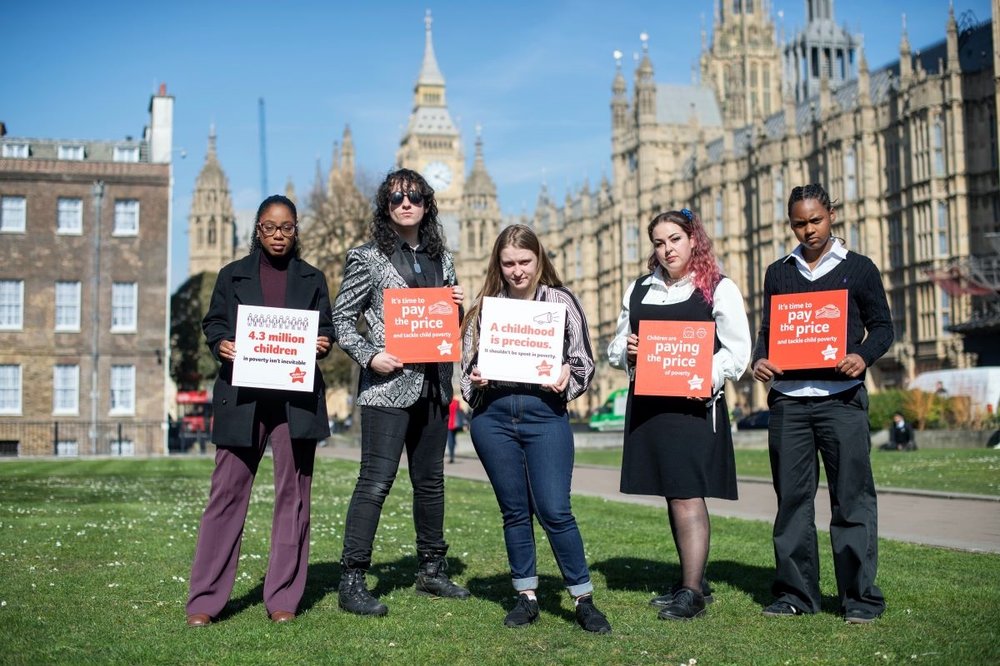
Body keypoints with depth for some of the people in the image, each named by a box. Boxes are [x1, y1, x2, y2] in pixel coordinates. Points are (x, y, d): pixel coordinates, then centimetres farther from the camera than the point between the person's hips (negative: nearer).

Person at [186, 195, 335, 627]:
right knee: (227, 492, -3)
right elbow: (213, 322, 11)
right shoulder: (233, 275, 13)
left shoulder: (312, 279, 16)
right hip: (243, 395, -1)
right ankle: (205, 599, 3)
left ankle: (283, 598, 10)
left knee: (293, 493, 2)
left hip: (297, 398, 1)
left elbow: (326, 329, 13)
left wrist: (323, 344, -9)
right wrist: (220, 343, -11)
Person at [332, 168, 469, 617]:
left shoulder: (440, 257, 15)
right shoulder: (368, 257, -1)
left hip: (433, 383, 6)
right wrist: (369, 357, -14)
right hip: (387, 385, -6)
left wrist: (458, 306, 1)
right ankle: (352, 581, -3)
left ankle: (431, 570, 26)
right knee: (375, 482, -9)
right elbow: (341, 318, -1)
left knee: (430, 479, 14)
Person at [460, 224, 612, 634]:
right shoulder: (485, 306, 10)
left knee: (554, 511, -6)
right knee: (514, 511, 9)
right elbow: (467, 363, 15)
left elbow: (585, 360, 6)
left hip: (545, 415, -2)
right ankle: (526, 597, 21)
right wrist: (475, 380, -6)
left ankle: (584, 600, 7)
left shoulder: (561, 301, 5)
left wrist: (567, 375, -14)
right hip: (493, 418, 2)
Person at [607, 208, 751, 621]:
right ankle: (693, 581, 22)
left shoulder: (719, 289, 1)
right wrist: (626, 352, -2)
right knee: (672, 495, 11)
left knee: (688, 495, -10)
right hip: (647, 402, 6)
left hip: (694, 402, -6)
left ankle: (692, 592, -7)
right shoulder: (638, 290, 16)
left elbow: (737, 350, -4)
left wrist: (707, 377, -20)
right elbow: (616, 348, 21)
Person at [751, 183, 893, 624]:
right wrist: (759, 360, -3)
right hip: (787, 398, 3)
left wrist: (863, 356, -14)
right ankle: (795, 592, 14)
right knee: (792, 497, 5)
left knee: (852, 498, -3)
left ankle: (859, 597, 4)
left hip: (841, 397, -3)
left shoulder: (858, 268, 7)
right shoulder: (778, 273, 15)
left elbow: (881, 326, 6)